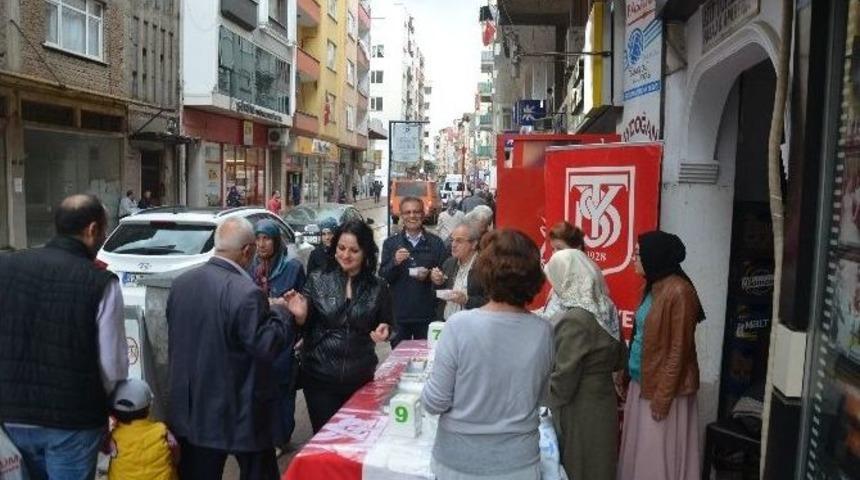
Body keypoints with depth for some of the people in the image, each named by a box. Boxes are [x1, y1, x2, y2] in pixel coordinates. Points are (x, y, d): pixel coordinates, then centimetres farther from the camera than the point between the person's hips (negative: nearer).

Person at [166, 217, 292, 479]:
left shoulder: (181, 283, 1)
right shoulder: (246, 293, -24)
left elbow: (176, 335, 12)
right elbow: (267, 347, -19)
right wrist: (279, 311, -4)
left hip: (190, 409, 7)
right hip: (238, 412, -6)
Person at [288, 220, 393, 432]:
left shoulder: (377, 287, -1)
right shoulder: (318, 280, -2)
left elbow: (386, 325, 10)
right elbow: (304, 326, 1)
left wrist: (383, 331, -11)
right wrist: (300, 316, -20)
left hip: (361, 377, 1)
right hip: (320, 376, -1)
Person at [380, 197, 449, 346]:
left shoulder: (436, 243, 4)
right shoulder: (390, 243, 6)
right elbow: (382, 277, 2)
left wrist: (429, 275, -15)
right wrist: (394, 262, -16)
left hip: (427, 314, 0)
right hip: (398, 313, 0)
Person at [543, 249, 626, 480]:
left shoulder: (574, 319, -24)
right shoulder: (606, 310, 1)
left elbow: (564, 376, -21)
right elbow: (620, 360, 12)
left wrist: (544, 404, -7)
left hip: (579, 409, -8)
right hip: (603, 402, 8)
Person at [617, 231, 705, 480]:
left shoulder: (678, 291, -19)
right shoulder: (653, 287, 8)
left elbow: (678, 350, -19)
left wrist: (663, 397, -17)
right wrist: (629, 375, 13)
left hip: (663, 388, -8)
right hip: (643, 383, 8)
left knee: (659, 454, 4)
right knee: (639, 450, 16)